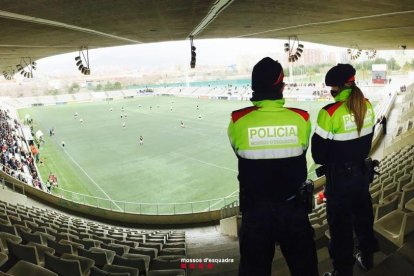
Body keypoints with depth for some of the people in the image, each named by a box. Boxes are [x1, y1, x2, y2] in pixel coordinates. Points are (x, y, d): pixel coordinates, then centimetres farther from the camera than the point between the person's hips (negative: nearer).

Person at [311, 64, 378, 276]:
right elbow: (367, 140, 8)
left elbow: (318, 153, -17)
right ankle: (366, 257, 46)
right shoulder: (367, 106, -3)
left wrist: (327, 162, 4)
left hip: (339, 177, -7)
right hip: (362, 171, 7)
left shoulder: (330, 112, -24)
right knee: (363, 216, 24)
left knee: (341, 225, 8)